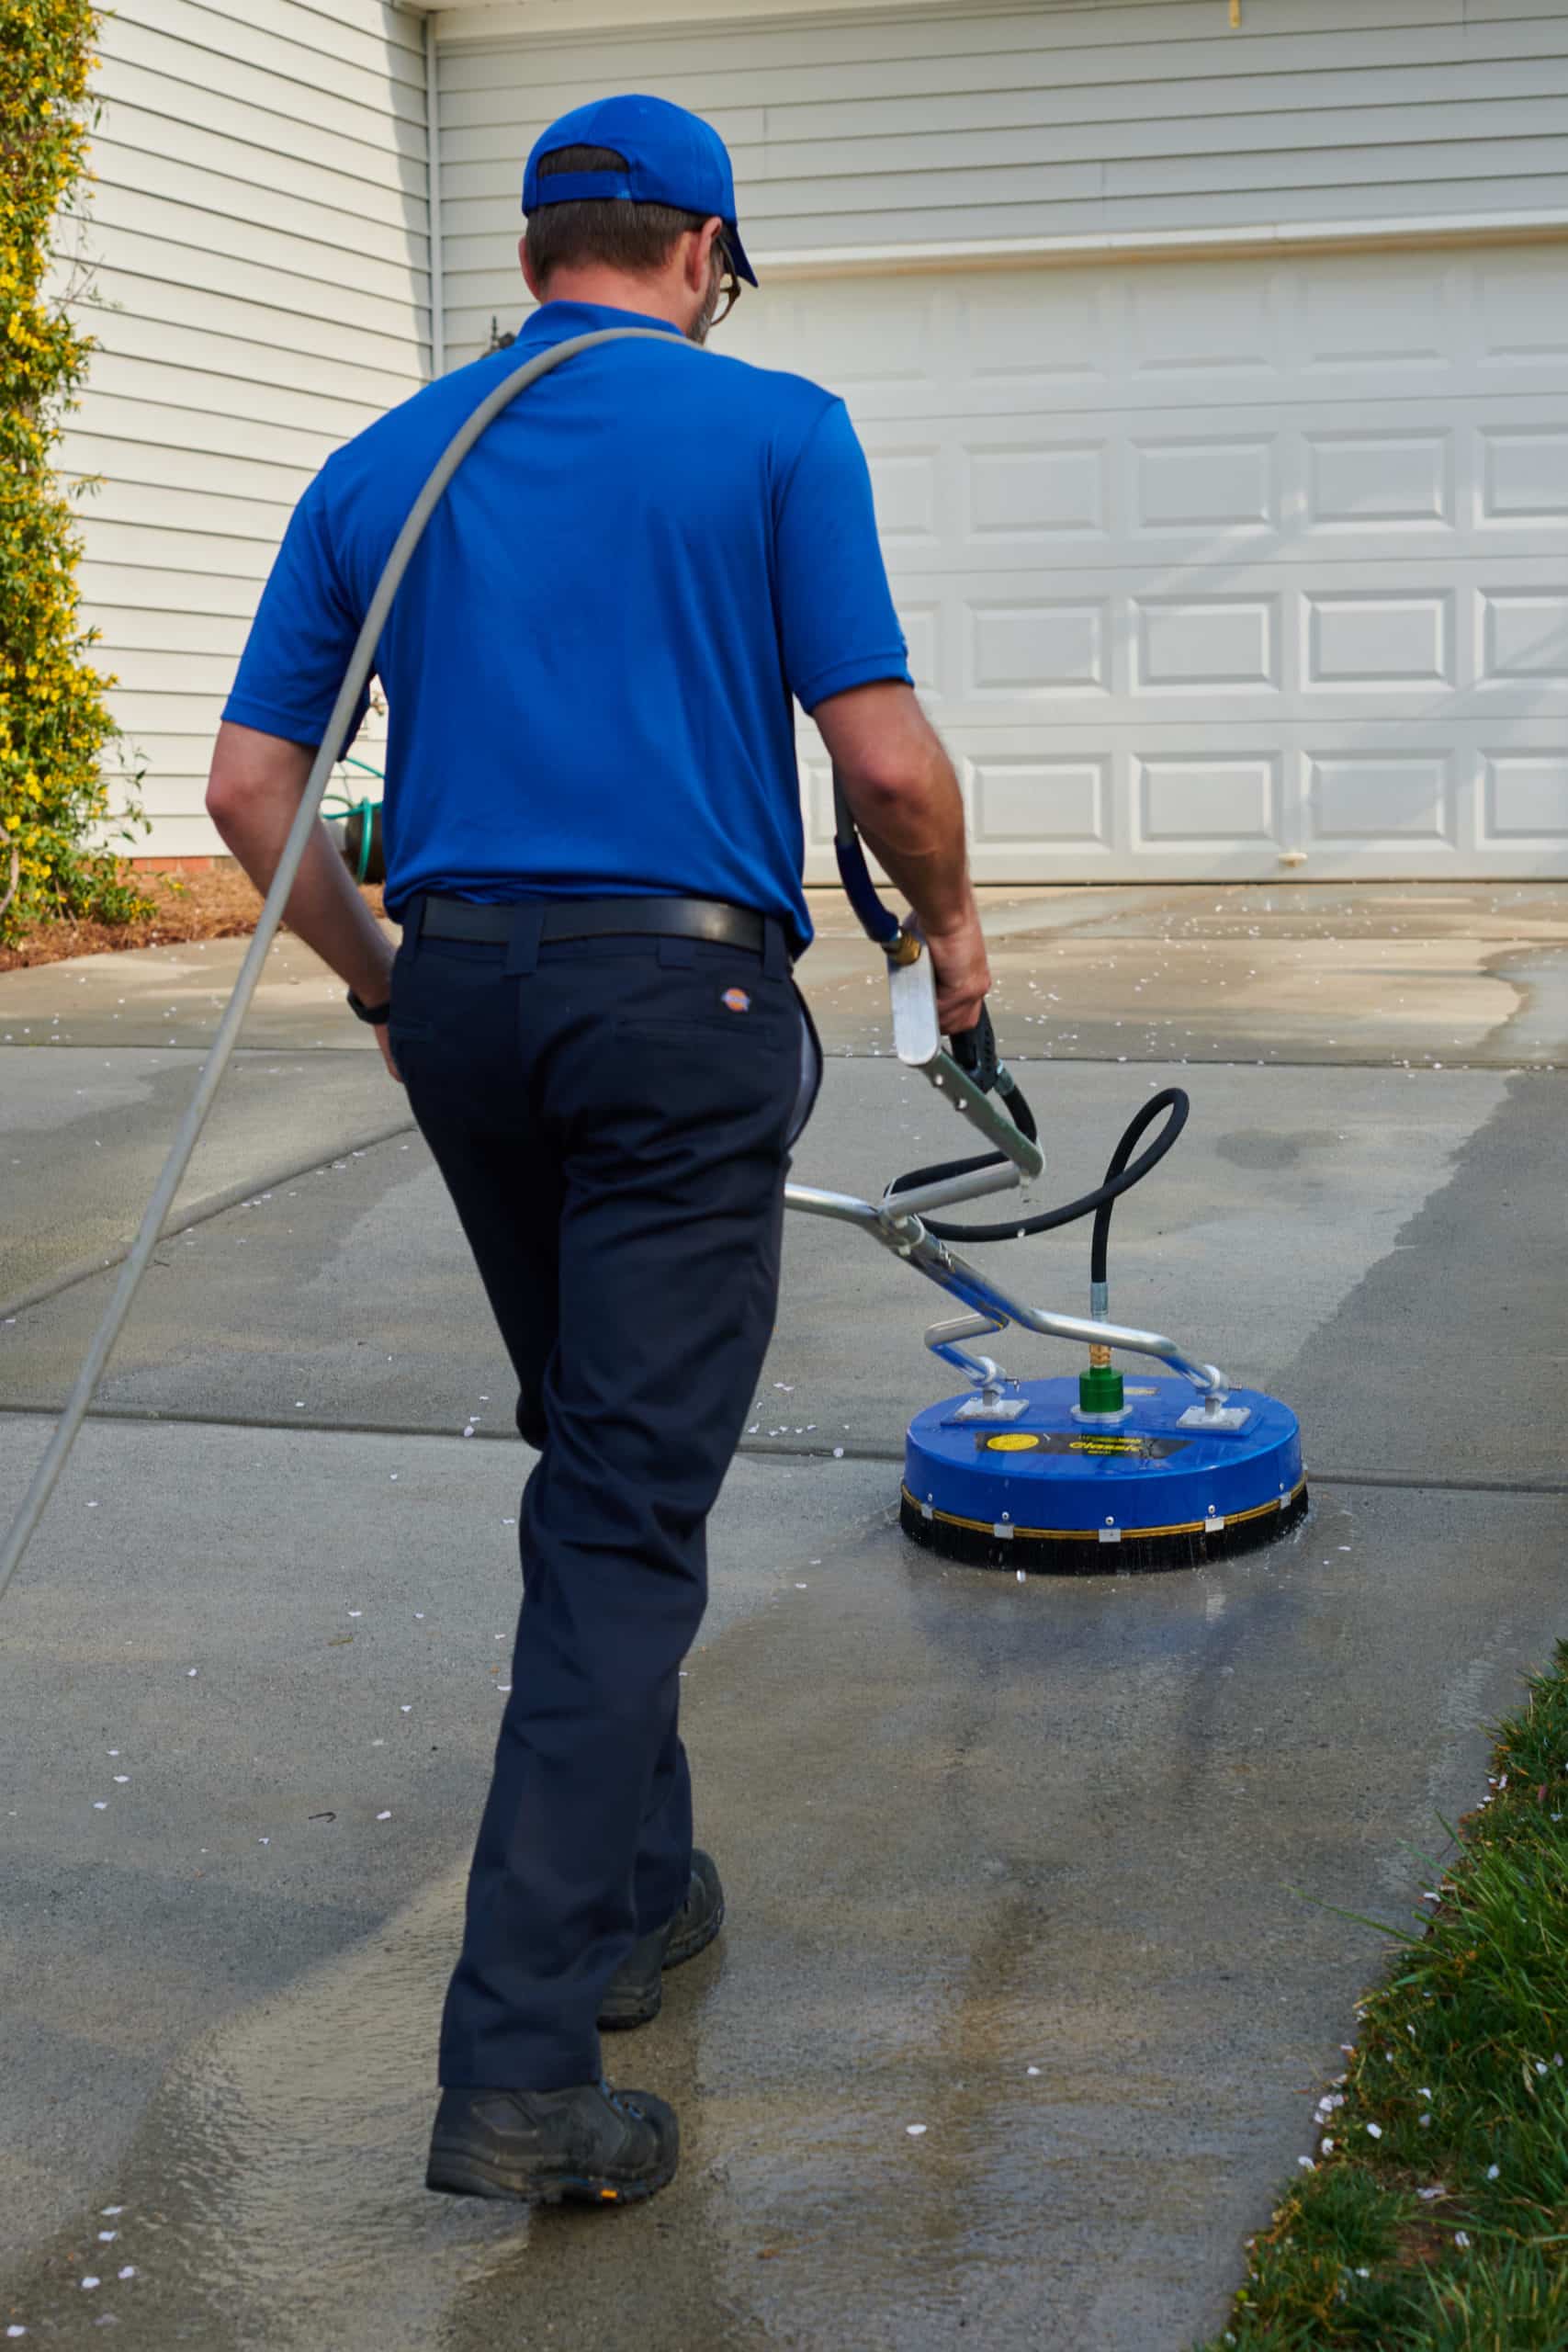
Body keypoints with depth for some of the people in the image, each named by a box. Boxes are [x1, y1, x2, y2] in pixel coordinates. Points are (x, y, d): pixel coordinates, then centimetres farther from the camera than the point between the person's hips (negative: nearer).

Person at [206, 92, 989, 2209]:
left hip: (464, 995, 5)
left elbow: (250, 788, 8)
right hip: (681, 997, -5)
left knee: (593, 1464, 22)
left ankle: (628, 1889, 32)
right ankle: (522, 2064, -10)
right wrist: (950, 927, 12)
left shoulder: (380, 465, 11)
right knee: (632, 1513, -5)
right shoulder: (775, 431, -1)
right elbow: (885, 758, -7)